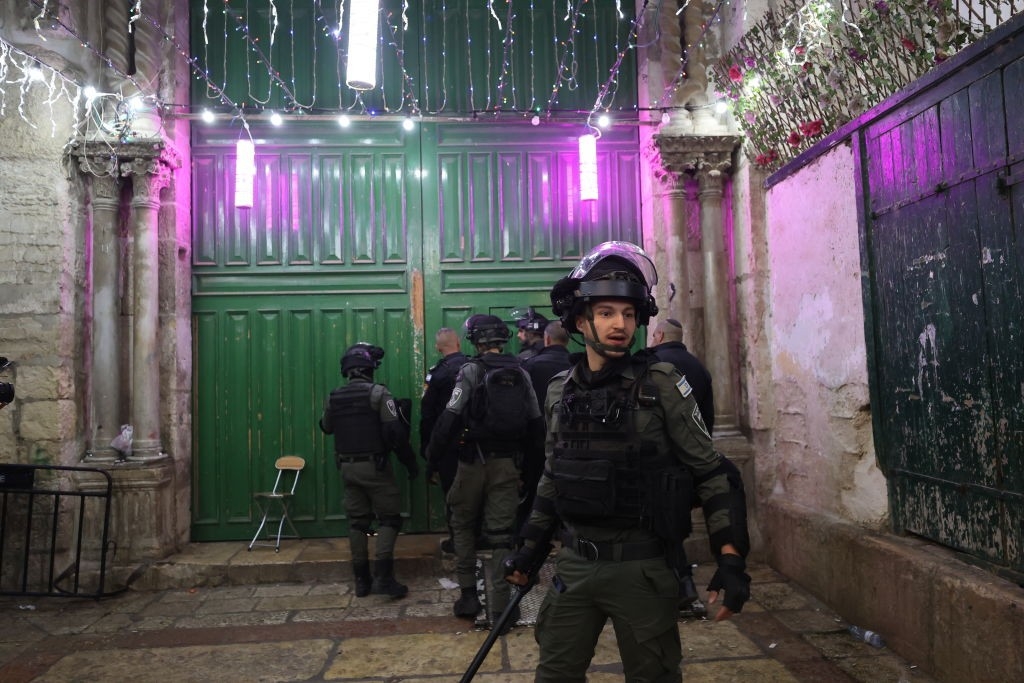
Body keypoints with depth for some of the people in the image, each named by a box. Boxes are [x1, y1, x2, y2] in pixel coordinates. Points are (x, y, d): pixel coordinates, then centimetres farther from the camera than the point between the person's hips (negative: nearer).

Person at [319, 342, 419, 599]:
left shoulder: (334, 397, 4)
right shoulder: (378, 393, -13)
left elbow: (326, 427, 21)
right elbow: (396, 432, -18)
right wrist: (411, 463, -8)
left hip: (347, 467, 5)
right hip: (374, 466, -5)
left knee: (357, 522, 12)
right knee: (389, 518, 4)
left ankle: (362, 580, 17)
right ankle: (383, 577, -6)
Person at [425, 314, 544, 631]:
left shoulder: (472, 371, -8)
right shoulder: (521, 374, 5)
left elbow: (450, 419, -15)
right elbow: (536, 424, 7)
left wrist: (433, 456, -6)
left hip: (474, 461, -3)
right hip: (508, 464, 3)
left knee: (463, 525, 16)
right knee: (502, 533, 6)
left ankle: (468, 595, 16)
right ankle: (500, 609, 5)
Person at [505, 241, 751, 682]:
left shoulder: (662, 387, -10)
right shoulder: (559, 392, 3)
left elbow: (713, 474, -8)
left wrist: (731, 559, -16)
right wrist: (530, 547, 16)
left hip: (642, 569, -4)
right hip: (574, 565, 4)